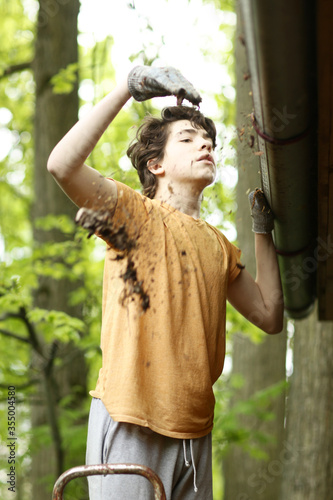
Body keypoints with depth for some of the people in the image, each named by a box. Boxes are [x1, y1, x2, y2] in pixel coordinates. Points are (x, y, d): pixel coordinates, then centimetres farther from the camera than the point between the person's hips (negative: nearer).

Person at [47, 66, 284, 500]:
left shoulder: (218, 246, 16)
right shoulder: (135, 213, -2)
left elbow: (270, 316, 16)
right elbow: (62, 165, -19)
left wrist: (263, 230, 15)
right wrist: (130, 86, -15)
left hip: (194, 429, 6)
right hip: (130, 421, -6)